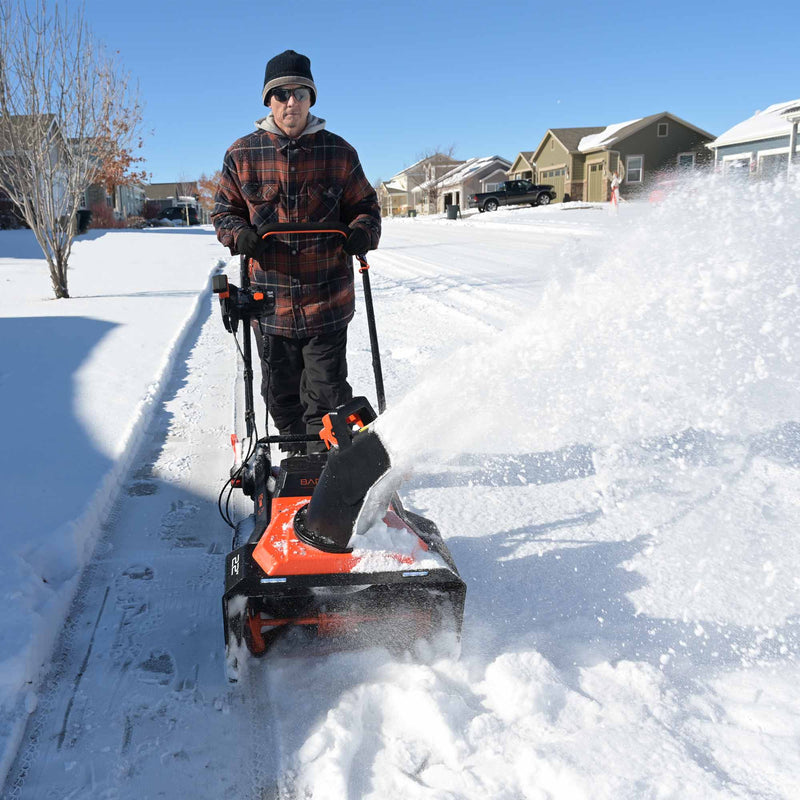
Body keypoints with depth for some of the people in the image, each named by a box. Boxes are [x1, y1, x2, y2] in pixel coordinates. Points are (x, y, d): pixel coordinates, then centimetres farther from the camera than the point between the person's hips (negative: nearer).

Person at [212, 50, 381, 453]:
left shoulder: (338, 152, 4)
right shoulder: (242, 154, 5)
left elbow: (364, 204, 13)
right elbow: (224, 210, 12)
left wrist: (363, 231, -11)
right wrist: (239, 234, -11)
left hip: (328, 298, -1)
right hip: (270, 298, 2)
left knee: (325, 393, 1)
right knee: (281, 393, 13)